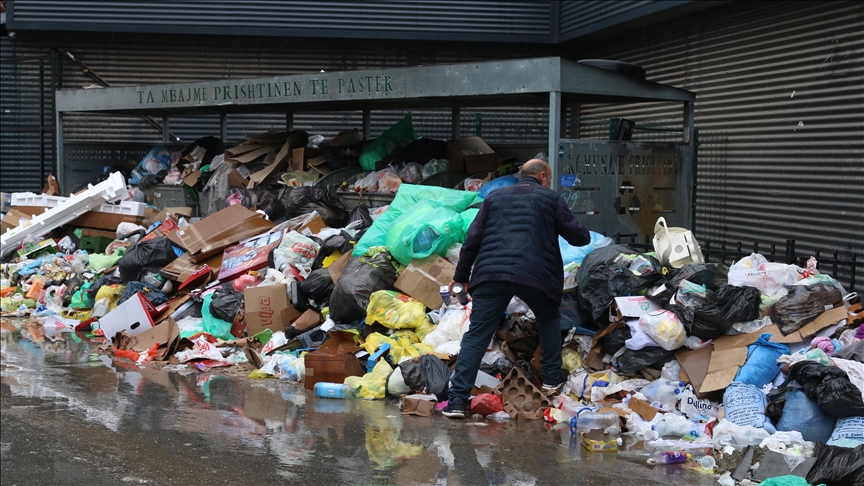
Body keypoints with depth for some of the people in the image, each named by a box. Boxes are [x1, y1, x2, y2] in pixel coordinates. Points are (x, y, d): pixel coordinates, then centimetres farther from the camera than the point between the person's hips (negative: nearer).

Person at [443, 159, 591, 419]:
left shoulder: (495, 197, 20)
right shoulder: (551, 198, 12)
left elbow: (472, 239, 14)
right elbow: (579, 237, 11)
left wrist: (461, 275, 21)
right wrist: (584, 235, 35)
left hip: (491, 274, 2)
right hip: (534, 276, -1)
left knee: (477, 335, 0)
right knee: (549, 320, 28)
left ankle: (458, 399, -8)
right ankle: (552, 377, 30)